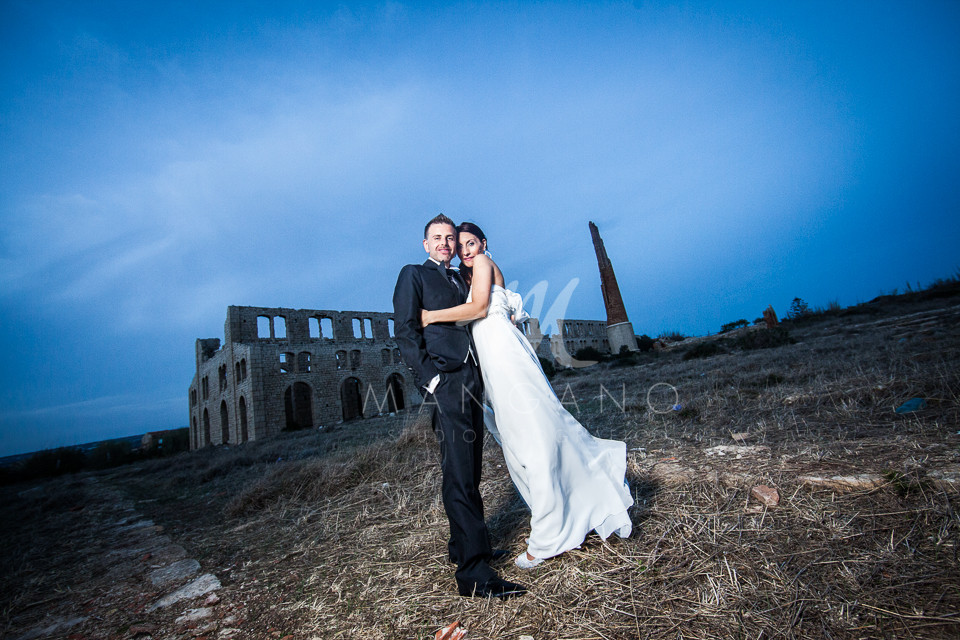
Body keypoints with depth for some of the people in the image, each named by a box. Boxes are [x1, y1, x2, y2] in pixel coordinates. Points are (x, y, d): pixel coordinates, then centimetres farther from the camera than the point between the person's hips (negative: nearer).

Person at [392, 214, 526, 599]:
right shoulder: (413, 275, 5)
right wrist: (430, 377, -13)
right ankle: (474, 573, -5)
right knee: (458, 473, -9)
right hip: (444, 381, -7)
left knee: (469, 470, 12)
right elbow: (405, 330, -5)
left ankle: (464, 546, 27)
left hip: (470, 380, 8)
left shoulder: (461, 281, 26)